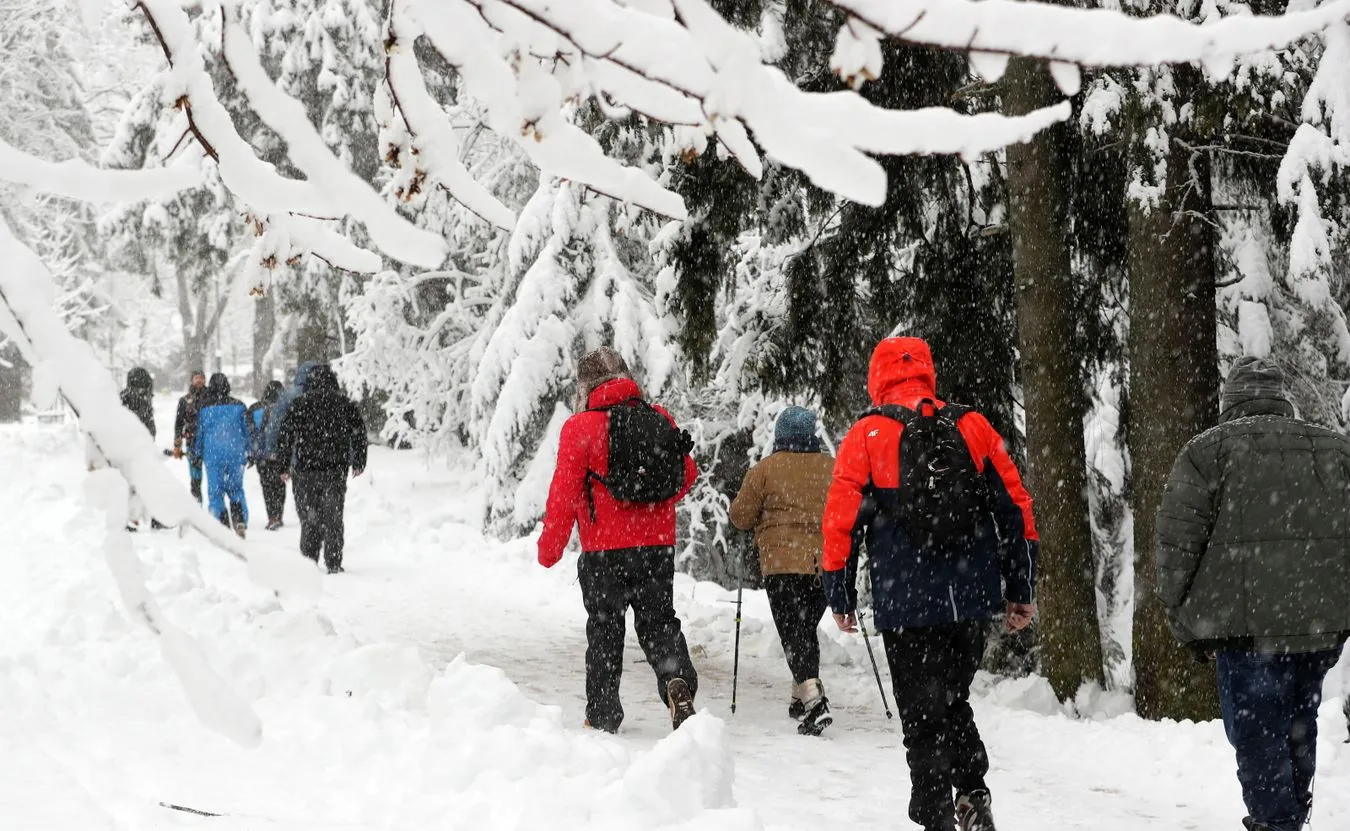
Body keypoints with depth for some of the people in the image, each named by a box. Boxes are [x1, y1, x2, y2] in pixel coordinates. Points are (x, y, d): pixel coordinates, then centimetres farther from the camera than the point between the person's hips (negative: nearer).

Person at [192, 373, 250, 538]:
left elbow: (199, 432, 3)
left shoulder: (204, 407, -4)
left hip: (213, 456, -2)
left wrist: (197, 454, 15)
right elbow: (246, 430, 7)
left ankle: (223, 527, -2)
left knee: (215, 492, 6)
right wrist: (248, 453, 17)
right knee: (236, 489, 14)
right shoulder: (238, 406, 1)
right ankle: (240, 521, -5)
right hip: (236, 454, 2)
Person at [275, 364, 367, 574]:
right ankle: (334, 564, 3)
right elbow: (359, 432, 6)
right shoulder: (344, 403, 3)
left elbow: (285, 436, -2)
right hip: (336, 470, 1)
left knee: (309, 518, 8)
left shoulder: (299, 404, -1)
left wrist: (284, 466, 5)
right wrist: (358, 462, 15)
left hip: (306, 470, -1)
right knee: (333, 517, 6)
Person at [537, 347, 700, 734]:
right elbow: (687, 474, 13)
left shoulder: (581, 427, -8)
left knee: (604, 629, 8)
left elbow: (564, 491, -11)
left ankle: (602, 714, 10)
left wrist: (550, 546, -2)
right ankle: (678, 680, -13)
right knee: (659, 621, 13)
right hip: (659, 545, 3)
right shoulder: (661, 419, 5)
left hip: (605, 549, -3)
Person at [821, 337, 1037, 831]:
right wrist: (1021, 591, 15)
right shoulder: (973, 428, 6)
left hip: (906, 605, -3)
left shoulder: (866, 436, -1)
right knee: (954, 700, 20)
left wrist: (840, 597, 8)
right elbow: (1015, 510, 7)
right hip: (973, 600, 3)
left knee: (923, 716, 5)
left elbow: (840, 521, -3)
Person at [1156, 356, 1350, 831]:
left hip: (1249, 621, -5)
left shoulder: (1207, 450, 0)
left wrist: (1187, 624, 3)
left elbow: (1178, 544, -4)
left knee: (1257, 733, 1)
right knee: (1298, 725, 20)